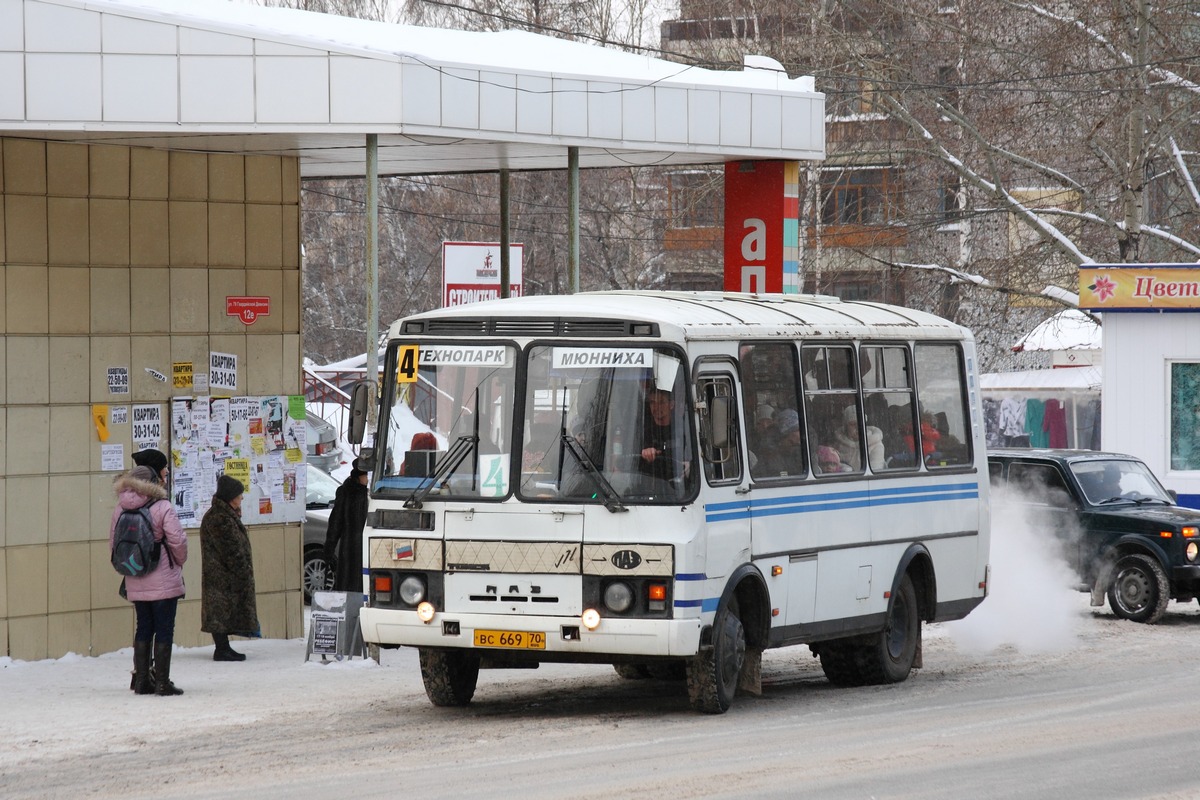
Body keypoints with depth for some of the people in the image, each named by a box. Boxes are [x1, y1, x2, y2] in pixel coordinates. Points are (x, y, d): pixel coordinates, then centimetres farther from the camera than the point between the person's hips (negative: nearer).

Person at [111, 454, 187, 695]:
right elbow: (178, 540, -14)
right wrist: (179, 561, 6)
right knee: (164, 631, 2)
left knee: (143, 629, 15)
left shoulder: (121, 509, 2)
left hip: (135, 583, 5)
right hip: (164, 582, -5)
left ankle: (142, 680, 17)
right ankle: (162, 683, 3)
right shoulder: (162, 508, -13)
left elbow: (113, 543, 6)